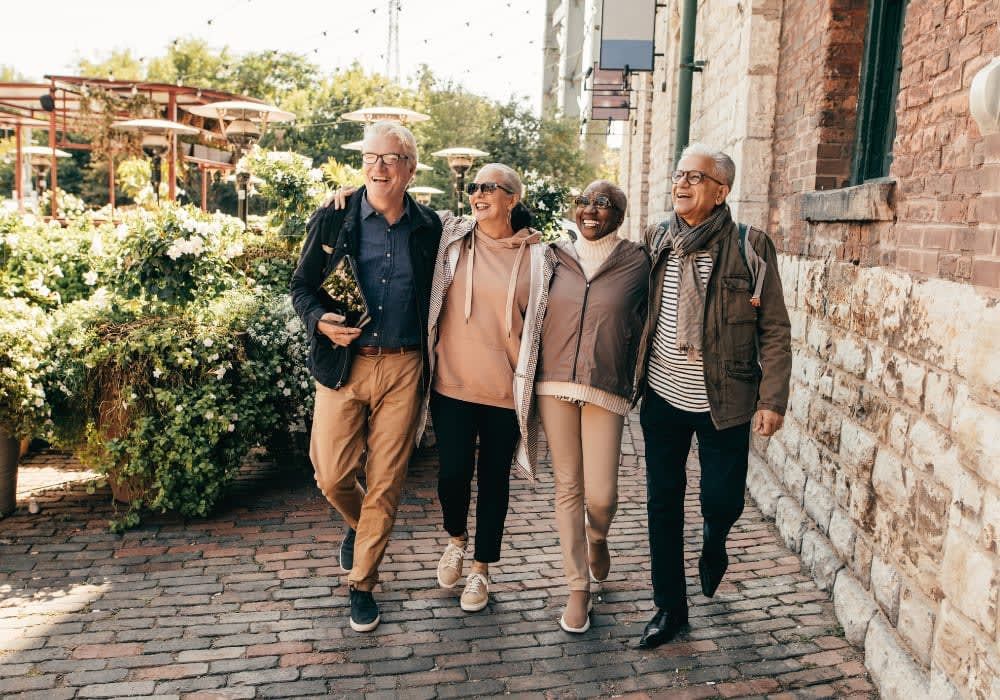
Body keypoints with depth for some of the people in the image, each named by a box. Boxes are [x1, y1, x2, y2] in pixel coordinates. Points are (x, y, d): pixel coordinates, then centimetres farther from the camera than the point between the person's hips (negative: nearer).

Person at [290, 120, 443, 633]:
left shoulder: (430, 228, 3)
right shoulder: (332, 220, 1)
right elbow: (301, 284, 6)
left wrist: (431, 367, 1)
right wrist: (320, 320, -14)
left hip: (403, 368, 0)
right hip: (342, 363, 0)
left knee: (385, 484, 4)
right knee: (331, 476, 3)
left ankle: (362, 584, 23)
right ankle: (359, 524, 40)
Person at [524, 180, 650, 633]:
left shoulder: (637, 263, 1)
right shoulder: (555, 257, 6)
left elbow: (642, 327, 5)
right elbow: (532, 315, 13)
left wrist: (637, 386, 2)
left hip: (606, 389, -2)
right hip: (555, 384, 2)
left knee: (601, 494, -3)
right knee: (567, 487, 6)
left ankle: (597, 539, 34)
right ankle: (578, 588, 20)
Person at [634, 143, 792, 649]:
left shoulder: (750, 247, -8)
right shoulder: (656, 240, 2)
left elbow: (774, 330, -6)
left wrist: (772, 399, -10)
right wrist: (632, 378, 6)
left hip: (724, 403, -3)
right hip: (662, 397, 3)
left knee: (722, 501, 6)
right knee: (663, 503, 9)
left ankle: (713, 545, 44)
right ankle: (669, 607, 26)